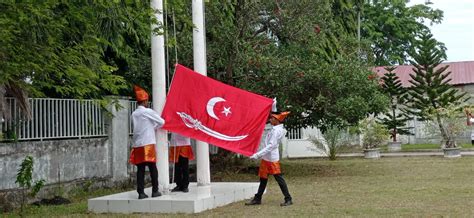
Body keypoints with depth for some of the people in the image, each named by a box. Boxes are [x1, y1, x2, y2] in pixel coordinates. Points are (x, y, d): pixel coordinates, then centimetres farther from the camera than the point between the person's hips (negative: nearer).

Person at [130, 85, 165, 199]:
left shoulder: (134, 114, 10)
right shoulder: (148, 111, -5)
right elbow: (162, 122, 1)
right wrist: (154, 127, 19)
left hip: (137, 144, 5)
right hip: (148, 143, -5)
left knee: (140, 169, 3)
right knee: (152, 168, 3)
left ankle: (141, 192, 0)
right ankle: (155, 191, 6)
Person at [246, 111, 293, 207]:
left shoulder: (276, 131, -18)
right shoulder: (275, 129, 10)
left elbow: (271, 146, -24)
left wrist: (257, 155, -26)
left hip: (272, 158, -10)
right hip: (266, 157, 10)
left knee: (279, 178, -4)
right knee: (263, 178, 13)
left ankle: (288, 199, 3)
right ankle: (257, 199, 20)